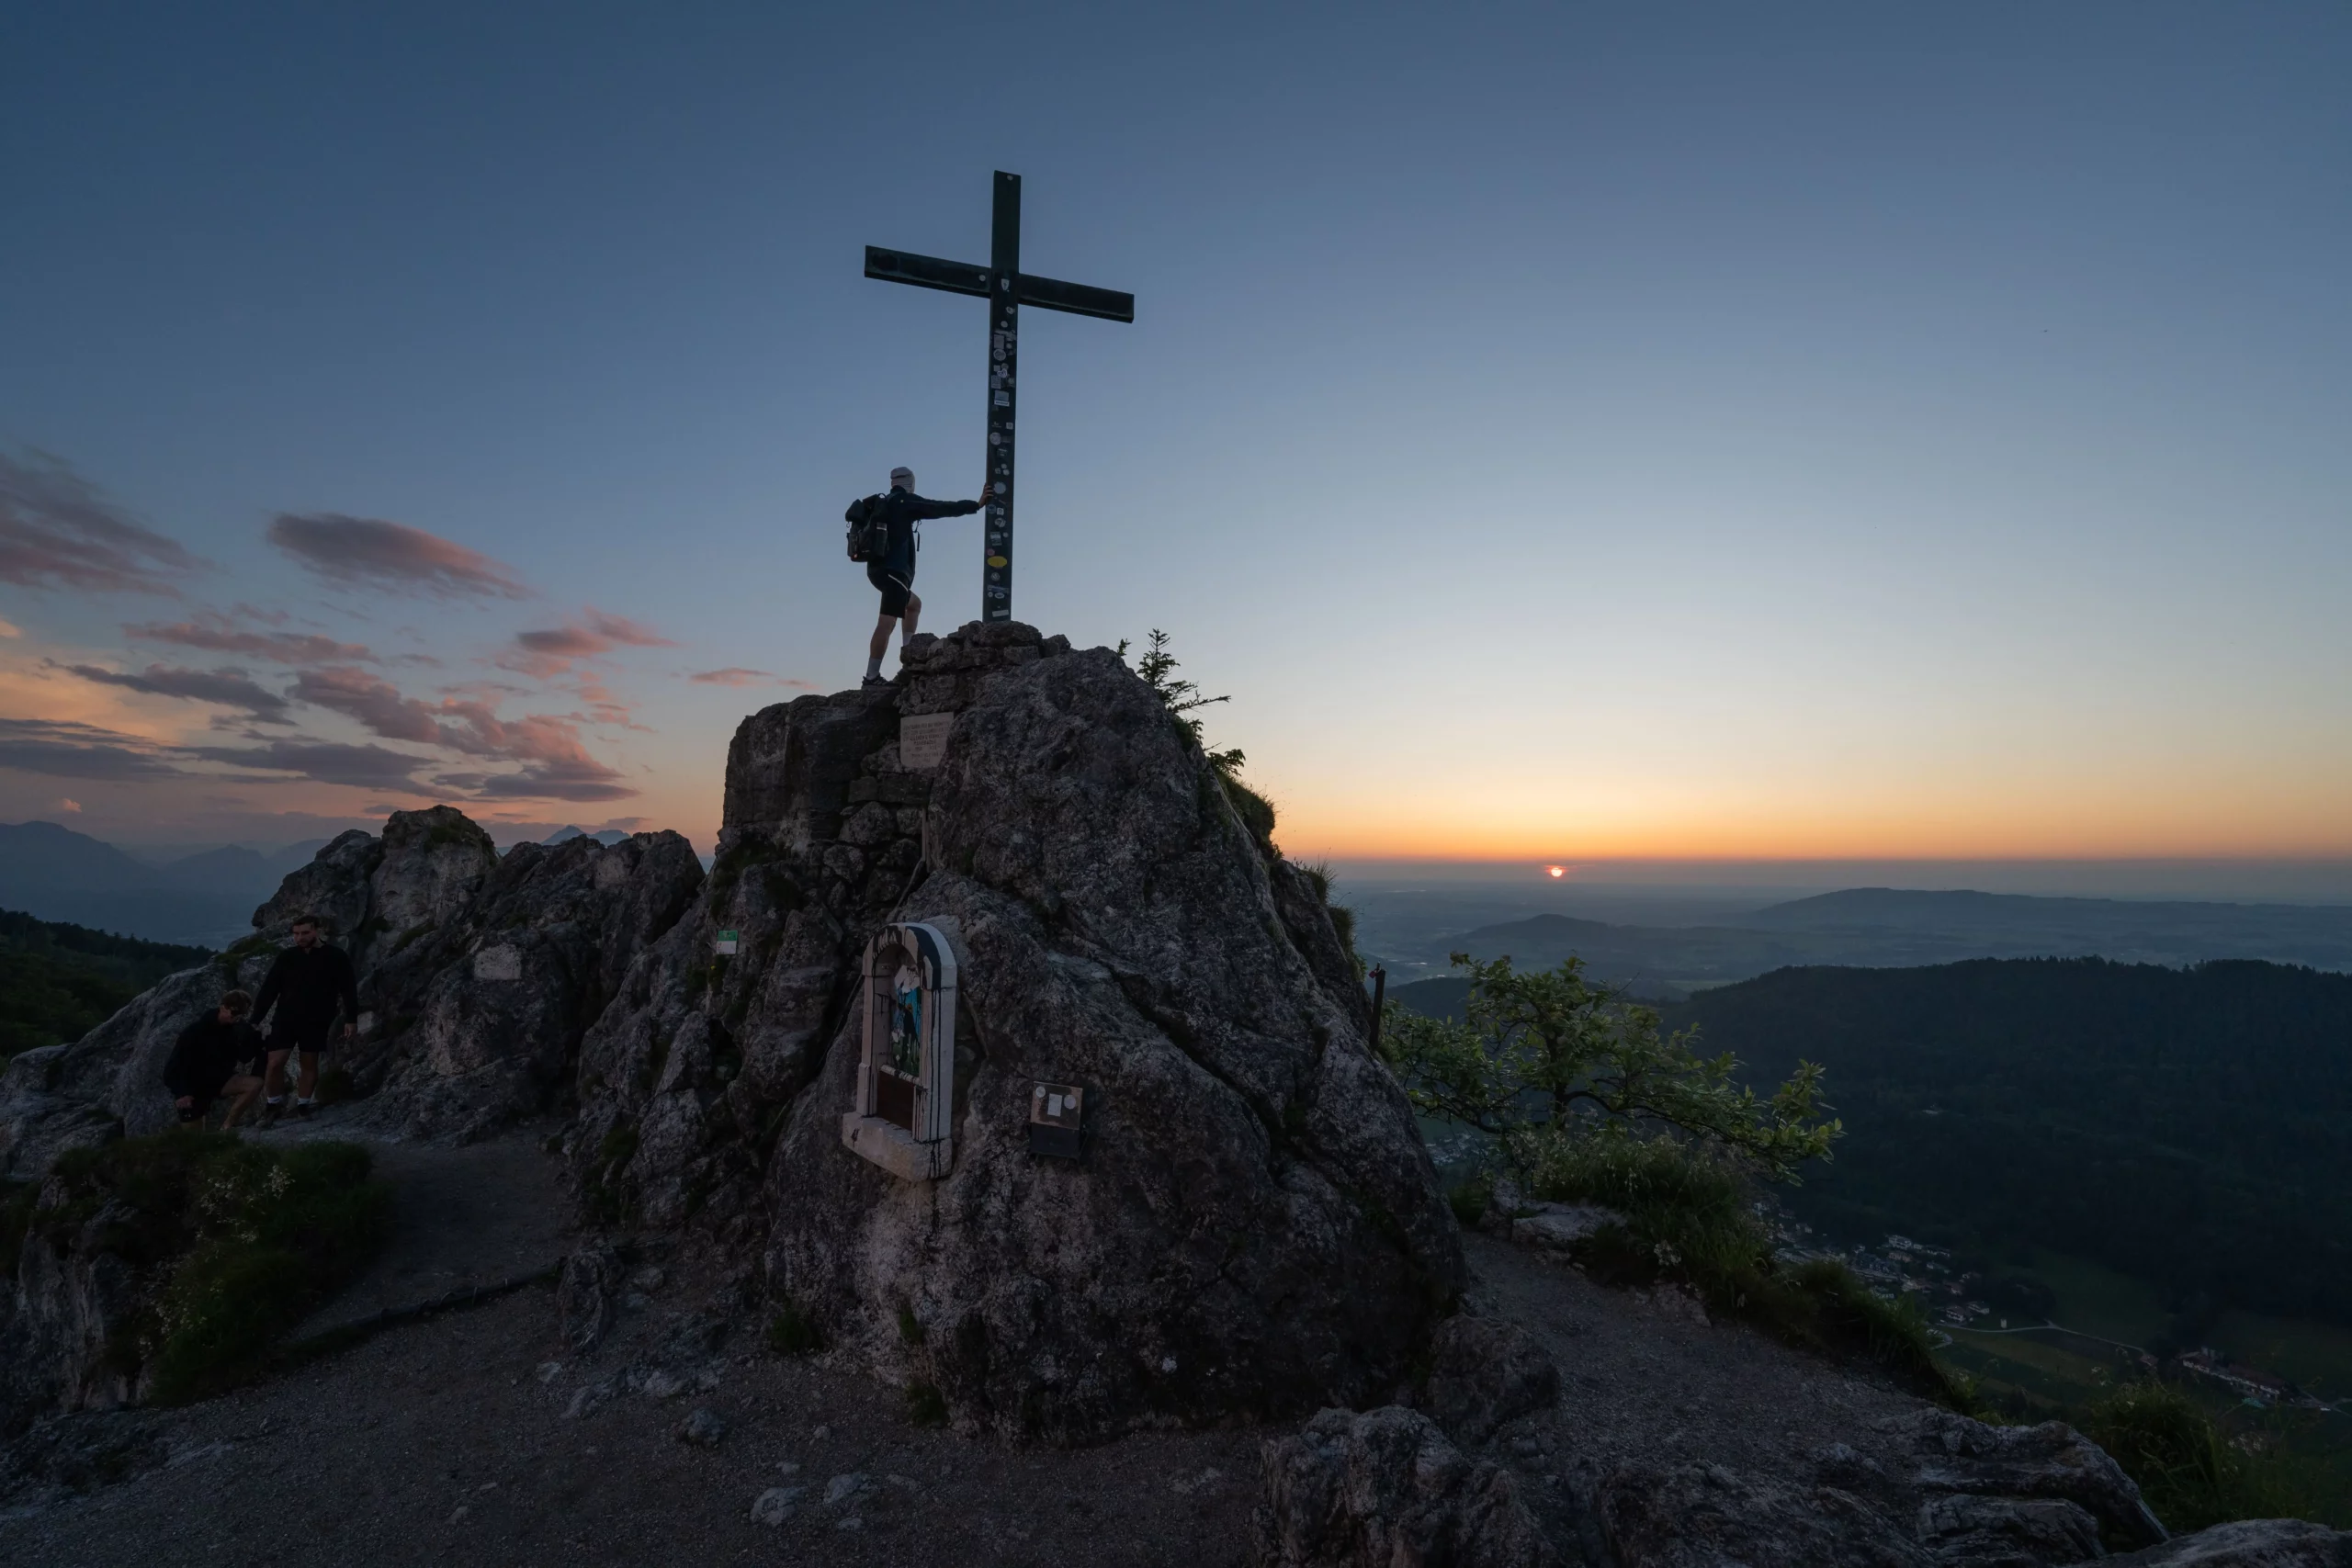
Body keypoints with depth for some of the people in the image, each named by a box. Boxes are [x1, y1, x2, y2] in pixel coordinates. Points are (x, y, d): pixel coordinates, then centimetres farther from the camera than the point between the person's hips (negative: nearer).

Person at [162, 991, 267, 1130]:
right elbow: (175, 1062, -20)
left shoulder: (236, 1028, -8)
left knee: (255, 1084, -26)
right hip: (193, 1085, -3)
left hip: (218, 1081, 3)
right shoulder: (197, 1030, -22)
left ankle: (226, 1127, -18)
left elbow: (246, 1058, -6)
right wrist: (180, 1093, -29)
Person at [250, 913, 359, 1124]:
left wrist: (351, 1019, -7)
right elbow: (269, 989, 4)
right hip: (286, 1019, 2)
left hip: (316, 1022, -2)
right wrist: (255, 1020, 1)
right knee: (274, 1064, -3)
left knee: (309, 1064, 7)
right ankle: (274, 1105, 17)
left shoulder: (336, 957, -6)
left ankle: (303, 1106, 20)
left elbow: (348, 989, -3)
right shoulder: (286, 957, 1)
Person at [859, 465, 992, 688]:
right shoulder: (903, 501, -2)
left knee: (914, 604, 29)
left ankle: (908, 649, 18)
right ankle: (872, 677, -23)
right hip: (892, 570, -10)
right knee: (887, 623, -16)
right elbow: (940, 509, -6)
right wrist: (976, 505, -2)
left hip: (881, 569, 10)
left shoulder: (884, 504, 20)